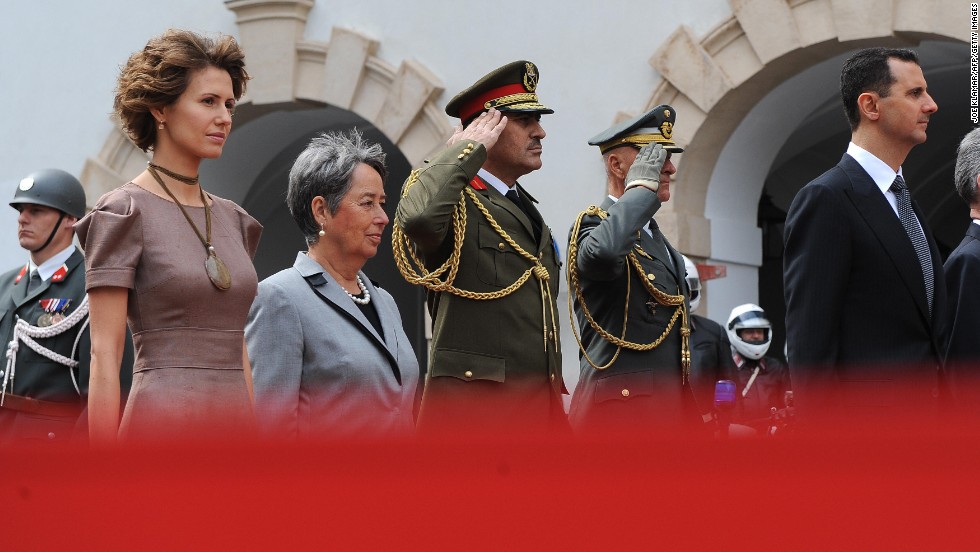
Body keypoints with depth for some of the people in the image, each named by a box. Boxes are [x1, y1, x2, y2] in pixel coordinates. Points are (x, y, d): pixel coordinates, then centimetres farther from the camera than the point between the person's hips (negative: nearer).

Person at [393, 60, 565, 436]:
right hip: (472, 404, -8)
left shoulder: (527, 210, 23)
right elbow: (419, 218, -30)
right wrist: (467, 150, -14)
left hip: (540, 405, 8)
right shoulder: (454, 200, -3)